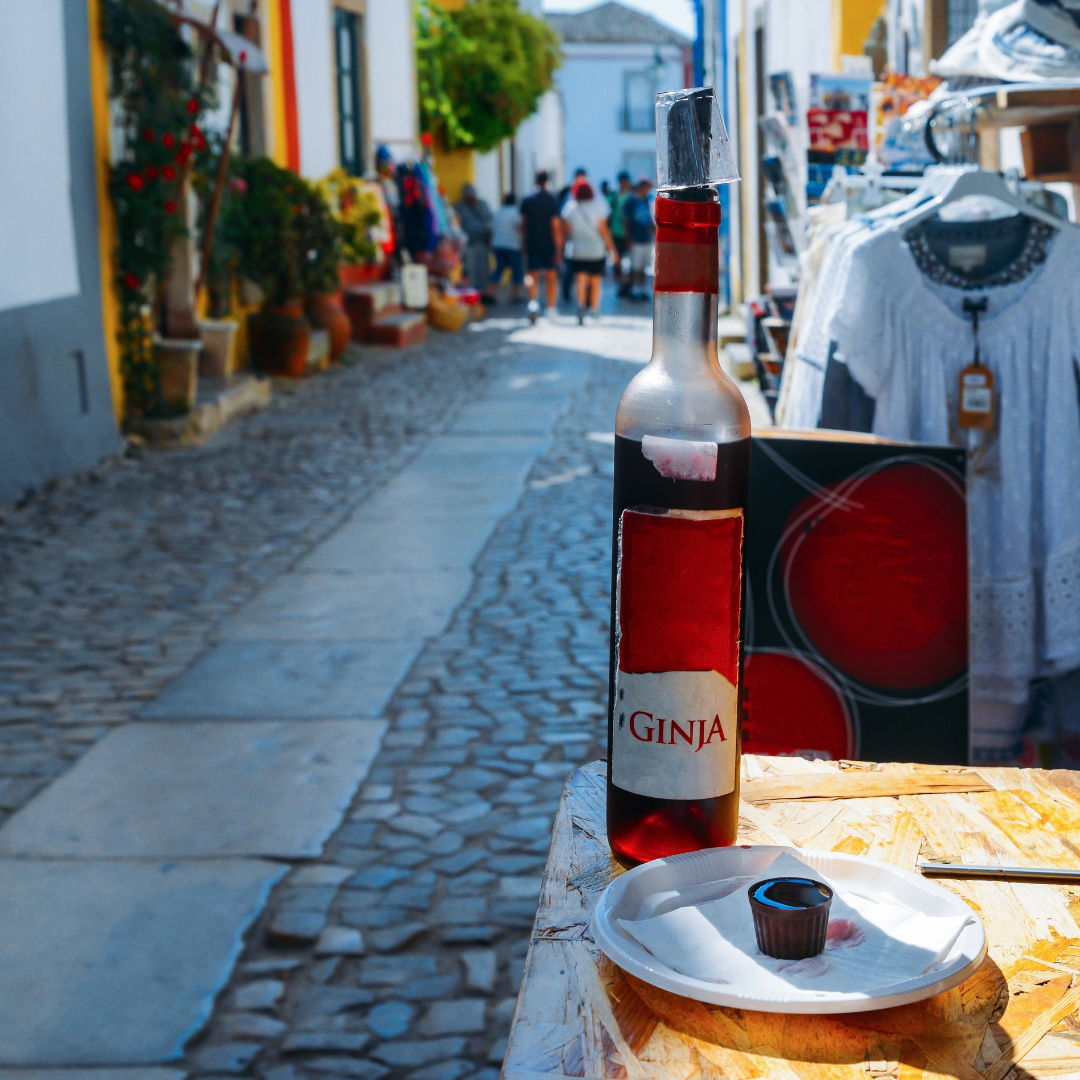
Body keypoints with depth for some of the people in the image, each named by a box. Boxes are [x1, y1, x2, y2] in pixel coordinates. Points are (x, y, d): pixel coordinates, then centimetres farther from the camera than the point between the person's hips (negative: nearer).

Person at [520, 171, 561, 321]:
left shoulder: (527, 201, 1)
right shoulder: (552, 201, -8)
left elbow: (523, 226, 7)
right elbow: (555, 226, -11)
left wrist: (525, 242, 19)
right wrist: (558, 248, -9)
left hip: (532, 245, 2)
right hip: (549, 245, -2)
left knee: (533, 277, 7)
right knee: (551, 278, 10)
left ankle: (533, 301, -19)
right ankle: (551, 309, 12)